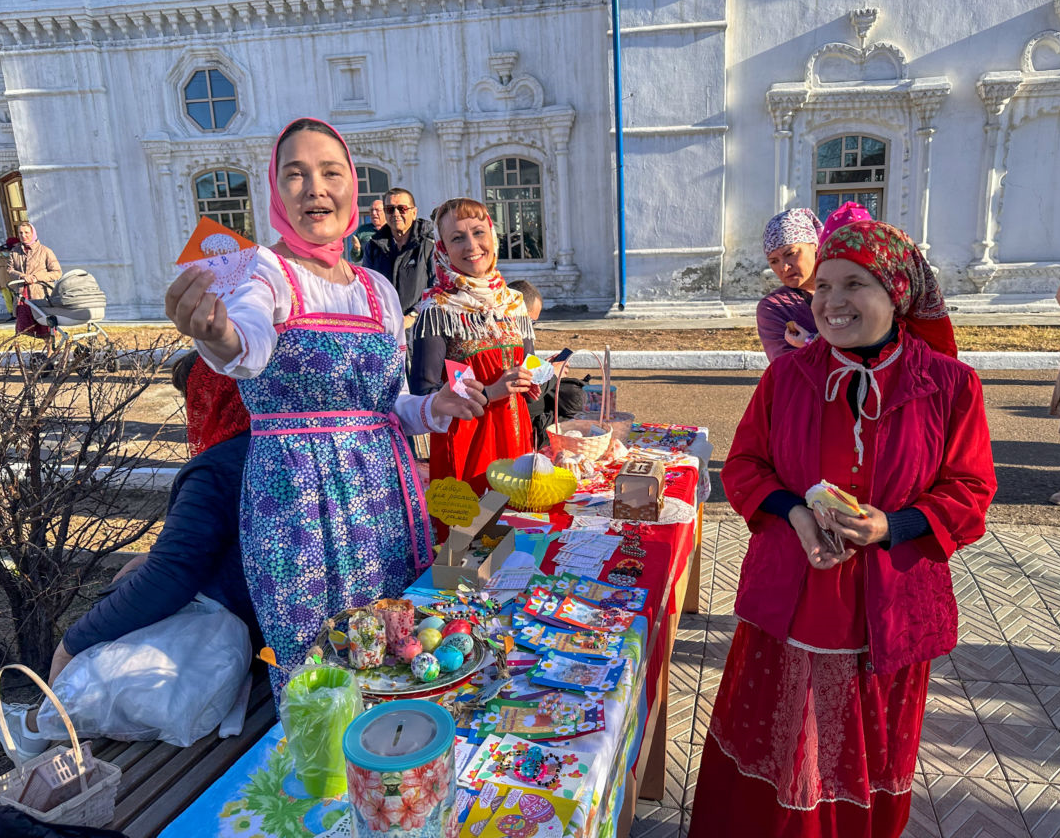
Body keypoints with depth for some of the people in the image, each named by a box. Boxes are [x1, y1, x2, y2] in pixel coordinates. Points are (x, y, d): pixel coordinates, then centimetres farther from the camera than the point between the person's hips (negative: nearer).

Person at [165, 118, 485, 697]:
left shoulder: (380, 290, 11)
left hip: (386, 497, 5)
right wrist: (218, 337, -51)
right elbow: (251, 345, -29)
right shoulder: (264, 272, -5)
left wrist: (433, 409, -2)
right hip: (297, 501, -5)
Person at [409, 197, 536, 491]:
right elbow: (424, 396, -14)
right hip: (463, 442, -5)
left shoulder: (515, 304, 8)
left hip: (515, 437, 5)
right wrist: (490, 392, -21)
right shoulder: (438, 311, -10)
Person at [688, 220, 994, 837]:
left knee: (871, 760, 19)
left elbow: (970, 492, -2)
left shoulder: (949, 384, -7)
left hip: (890, 612, 0)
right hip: (789, 600, 1)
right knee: (773, 746, 14)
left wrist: (894, 526, -20)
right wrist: (794, 512, -15)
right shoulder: (786, 376, -3)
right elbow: (743, 466, 4)